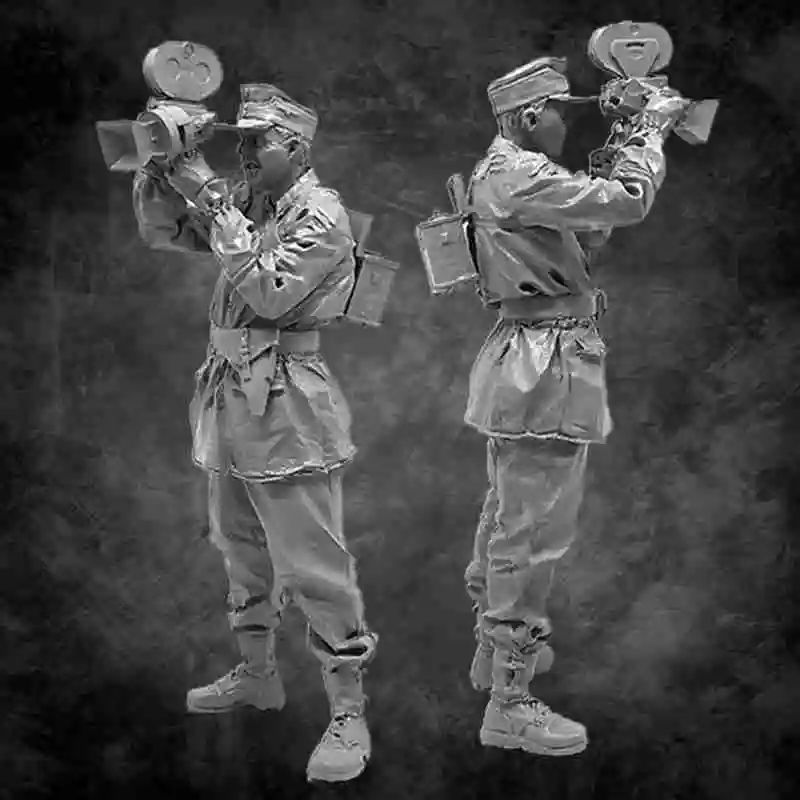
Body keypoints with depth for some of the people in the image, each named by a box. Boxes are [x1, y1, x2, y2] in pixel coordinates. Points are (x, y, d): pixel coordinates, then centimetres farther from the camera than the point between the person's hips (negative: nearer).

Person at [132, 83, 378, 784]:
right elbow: (162, 231, 18)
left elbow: (268, 292, -21)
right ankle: (257, 674, 37)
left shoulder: (320, 215, -11)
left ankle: (349, 714, 1)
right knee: (241, 547, 20)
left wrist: (214, 204, -15)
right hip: (230, 389, 9)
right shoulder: (246, 201, 12)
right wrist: (159, 172, 1)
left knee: (311, 562, -7)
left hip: (285, 398, -9)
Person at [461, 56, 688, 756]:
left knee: (508, 517, 21)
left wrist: (627, 146, 13)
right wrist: (652, 128, -7)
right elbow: (627, 202, -22)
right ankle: (510, 703, -1)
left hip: (527, 361, 11)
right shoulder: (519, 177, -16)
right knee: (534, 533, -7)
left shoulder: (504, 175, 16)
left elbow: (590, 230, 18)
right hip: (549, 365, -11)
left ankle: (497, 648, 37)